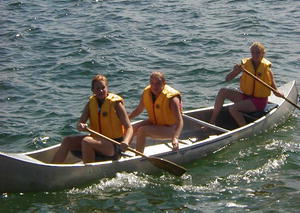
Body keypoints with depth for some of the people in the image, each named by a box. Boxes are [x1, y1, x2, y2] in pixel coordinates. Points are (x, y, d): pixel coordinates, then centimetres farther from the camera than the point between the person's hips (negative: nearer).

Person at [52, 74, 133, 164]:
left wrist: (125, 141, -32)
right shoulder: (91, 103, 7)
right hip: (96, 139, 6)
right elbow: (80, 123, 0)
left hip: (114, 145, -6)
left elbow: (129, 127, -12)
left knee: (86, 141, -31)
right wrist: (80, 126, -26)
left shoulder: (116, 104, -8)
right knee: (67, 141, -7)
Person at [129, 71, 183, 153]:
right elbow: (139, 110, 10)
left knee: (142, 131, -28)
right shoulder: (146, 93, -7)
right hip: (154, 122, 7)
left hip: (169, 128, -7)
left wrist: (175, 138, -44)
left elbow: (179, 121, -30)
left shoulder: (172, 99, -25)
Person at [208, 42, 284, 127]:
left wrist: (277, 92, -21)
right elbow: (227, 79, -4)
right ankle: (212, 121, -12)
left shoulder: (266, 67, -7)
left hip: (259, 101, -5)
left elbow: (273, 87, 2)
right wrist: (235, 71, -24)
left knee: (233, 108, -25)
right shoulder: (245, 64, 0)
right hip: (246, 96, 5)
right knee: (222, 92, -13)